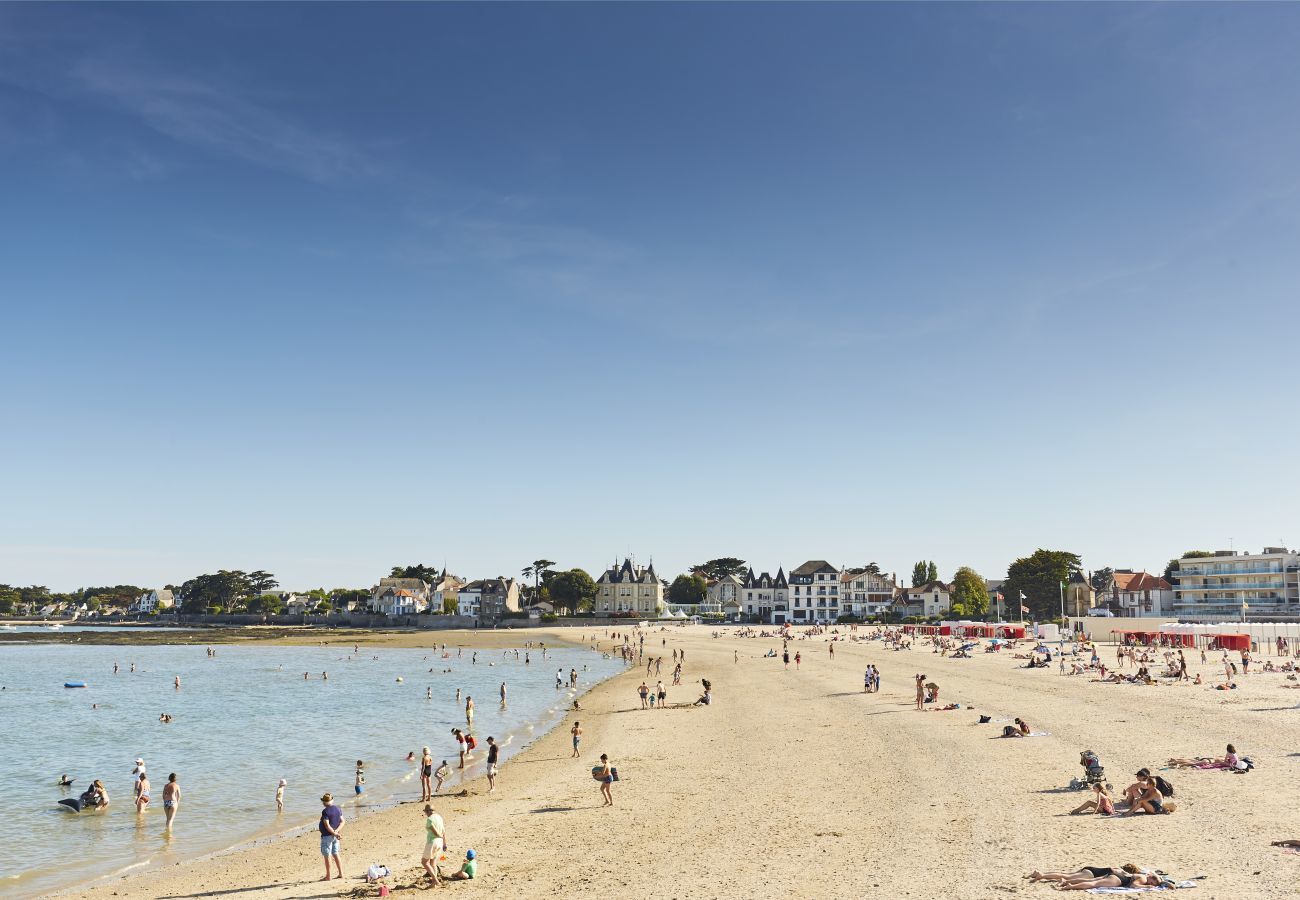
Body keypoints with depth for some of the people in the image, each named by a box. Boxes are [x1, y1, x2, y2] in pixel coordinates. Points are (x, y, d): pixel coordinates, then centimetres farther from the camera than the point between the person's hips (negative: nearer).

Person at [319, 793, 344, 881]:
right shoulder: (338, 809, 5)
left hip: (327, 836, -8)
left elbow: (327, 825, -21)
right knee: (336, 855, 16)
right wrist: (336, 831, -8)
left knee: (327, 856, 1)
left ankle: (328, 876, 7)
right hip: (335, 836, 8)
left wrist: (334, 833, -14)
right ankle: (341, 874, 18)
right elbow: (342, 822, 3)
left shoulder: (325, 811, -18)